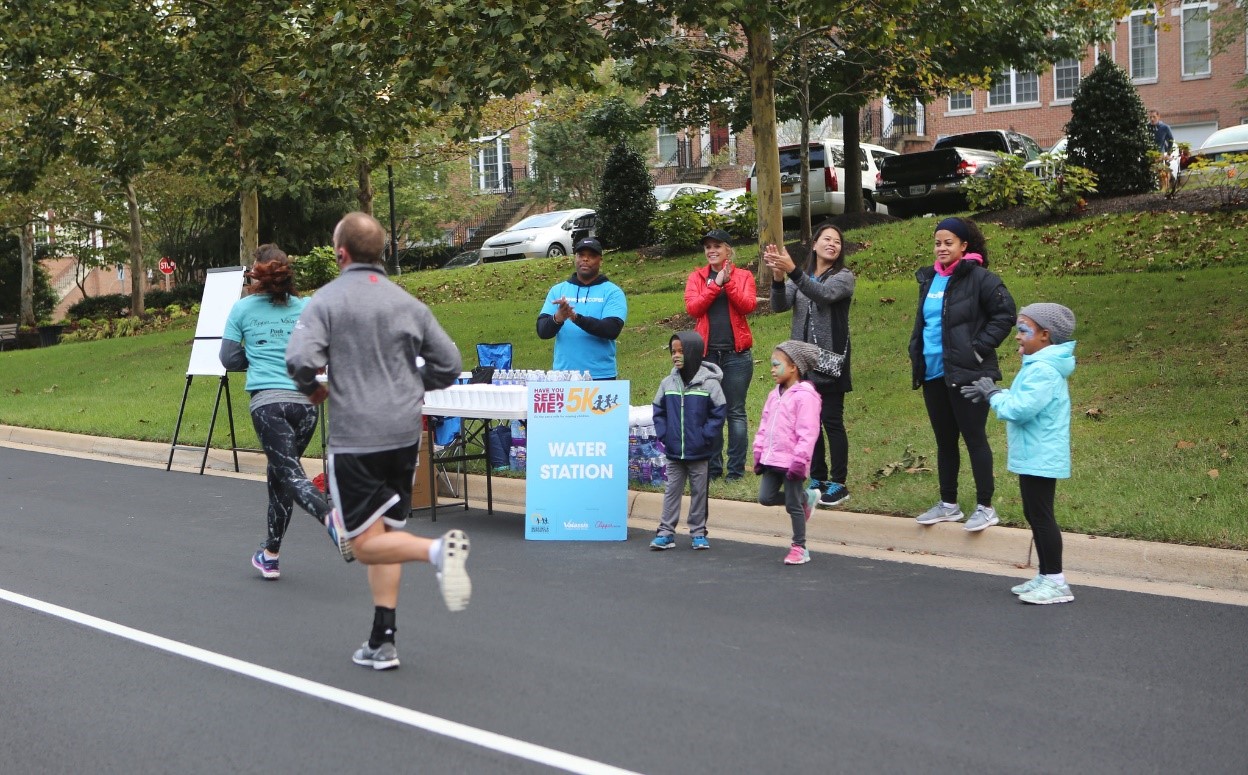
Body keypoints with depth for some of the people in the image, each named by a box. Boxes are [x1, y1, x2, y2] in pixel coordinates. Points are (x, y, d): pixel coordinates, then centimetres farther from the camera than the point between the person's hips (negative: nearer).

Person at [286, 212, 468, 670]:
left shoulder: (328, 299, -5)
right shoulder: (408, 303, 8)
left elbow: (299, 360, -18)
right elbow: (449, 364, 9)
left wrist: (312, 389, 3)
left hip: (354, 439, -5)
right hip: (405, 434, 5)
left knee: (368, 545, 2)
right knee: (386, 534, 14)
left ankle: (438, 550, -26)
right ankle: (381, 643, 15)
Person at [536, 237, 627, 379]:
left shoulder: (612, 292, 0)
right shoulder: (558, 290, 7)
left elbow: (612, 330, -14)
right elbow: (542, 331, 0)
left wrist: (577, 318, -25)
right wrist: (557, 319, -22)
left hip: (601, 376, -2)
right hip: (563, 374, 2)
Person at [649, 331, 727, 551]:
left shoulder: (709, 383, -9)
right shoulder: (668, 382, 2)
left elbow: (719, 412, -7)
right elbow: (659, 411, 9)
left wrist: (705, 438, -12)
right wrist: (663, 434, -2)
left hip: (699, 453, -3)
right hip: (673, 452, 3)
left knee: (699, 492, 9)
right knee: (671, 491, 7)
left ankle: (698, 532, 18)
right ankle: (666, 532, 11)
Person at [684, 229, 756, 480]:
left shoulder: (743, 276, 7)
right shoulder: (696, 277, 10)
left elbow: (748, 305, -9)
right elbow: (692, 308, -6)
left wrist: (728, 282, -17)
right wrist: (716, 284, -12)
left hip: (736, 354, -1)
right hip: (706, 353, 1)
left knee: (736, 412, 1)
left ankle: (736, 469, 5)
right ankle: (712, 467, 12)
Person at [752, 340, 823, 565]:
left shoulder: (805, 396, -15)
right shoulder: (775, 395, 11)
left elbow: (807, 433, -19)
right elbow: (764, 426, 17)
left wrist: (799, 461, -21)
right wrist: (759, 453, 16)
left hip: (791, 461, -8)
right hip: (772, 459, 8)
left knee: (793, 506, 1)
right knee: (765, 497, 4)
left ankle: (799, 548, 13)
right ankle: (806, 497, 23)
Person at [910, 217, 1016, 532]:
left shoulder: (979, 278, -10)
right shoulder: (929, 279, 12)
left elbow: (1005, 314, -12)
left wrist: (980, 348, -15)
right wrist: (916, 352, 13)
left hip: (967, 374, -7)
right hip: (933, 374, 7)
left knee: (974, 438, -2)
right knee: (944, 440, 14)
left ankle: (985, 507, 7)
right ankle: (948, 504, 24)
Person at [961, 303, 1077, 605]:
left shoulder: (1043, 370, -21)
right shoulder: (1039, 366, 13)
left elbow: (1020, 409, -28)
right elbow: (1024, 401, 17)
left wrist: (993, 394, -13)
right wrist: (994, 393, 6)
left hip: (1040, 458, -11)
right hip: (1034, 457, 11)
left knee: (1041, 516, -5)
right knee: (1035, 515, 16)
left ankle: (1056, 582, 0)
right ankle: (1046, 576, 25)